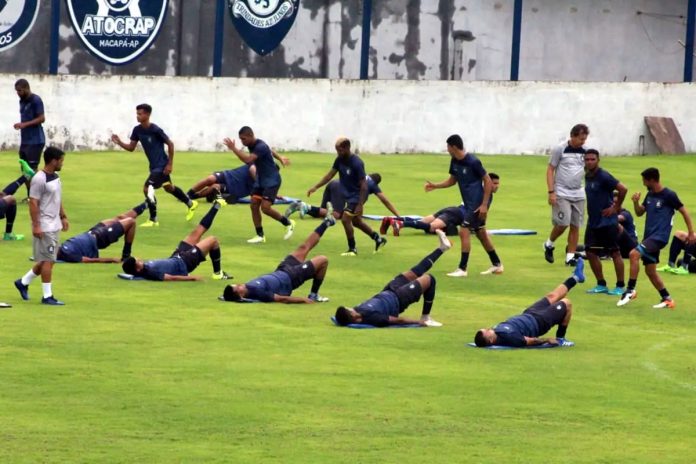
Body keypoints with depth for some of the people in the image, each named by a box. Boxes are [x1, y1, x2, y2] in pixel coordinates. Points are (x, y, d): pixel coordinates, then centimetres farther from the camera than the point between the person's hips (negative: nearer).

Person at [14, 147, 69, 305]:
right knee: (48, 260, -6)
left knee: (46, 260, 15)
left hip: (54, 226, 9)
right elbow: (33, 203, -19)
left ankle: (23, 282, 29)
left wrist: (63, 217, 19)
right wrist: (36, 226, -22)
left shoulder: (55, 177, 12)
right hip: (44, 227, -9)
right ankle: (47, 296, -1)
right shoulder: (39, 179, -17)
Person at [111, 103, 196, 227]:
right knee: (169, 188, 25)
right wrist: (119, 142, -15)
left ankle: (153, 220, -3)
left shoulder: (155, 130, -23)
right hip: (154, 165, 9)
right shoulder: (137, 130, -3)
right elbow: (131, 147, 3)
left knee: (147, 189, -16)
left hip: (161, 165, -9)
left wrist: (170, 164, -14)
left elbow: (170, 144, -14)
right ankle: (190, 204, 47)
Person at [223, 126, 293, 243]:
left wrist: (234, 149, -35)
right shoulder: (252, 146, 5)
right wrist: (280, 158, 33)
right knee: (254, 205, -2)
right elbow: (270, 151, 23)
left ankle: (288, 223, 6)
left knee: (265, 207, -17)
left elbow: (248, 160, -39)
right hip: (260, 180, 9)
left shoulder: (261, 147, -24)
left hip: (272, 180, -9)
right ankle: (260, 235, 4)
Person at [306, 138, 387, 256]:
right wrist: (315, 187, -2)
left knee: (345, 219, -14)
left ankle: (352, 249, 1)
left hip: (357, 195, -8)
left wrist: (360, 205, -25)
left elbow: (363, 185, -23)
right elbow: (330, 175, 6)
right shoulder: (339, 160, -3)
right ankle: (378, 239, 35)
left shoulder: (357, 163, -25)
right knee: (356, 221, 18)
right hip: (347, 194, 8)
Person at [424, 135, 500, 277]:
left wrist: (484, 205, -19)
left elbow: (488, 181, -16)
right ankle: (497, 265, 25)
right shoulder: (454, 161, 4)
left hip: (477, 203, -9)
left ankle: (462, 269, -6)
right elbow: (452, 180, 19)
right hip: (468, 202, 9)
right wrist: (435, 186, 5)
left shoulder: (472, 162, -20)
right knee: (481, 233, 15)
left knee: (464, 232, -11)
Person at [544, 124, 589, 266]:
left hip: (578, 194, 4)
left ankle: (570, 256, 10)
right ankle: (549, 244, 13)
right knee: (562, 224, -13)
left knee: (575, 226, 3)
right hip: (561, 194, -4)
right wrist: (551, 192, -11)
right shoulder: (560, 149, -7)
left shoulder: (585, 151, 4)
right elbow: (550, 170, -4)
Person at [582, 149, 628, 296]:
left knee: (615, 253, -1)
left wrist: (616, 207, -14)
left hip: (607, 222, -8)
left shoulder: (603, 177, -16)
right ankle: (601, 285, 17)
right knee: (590, 252, 6)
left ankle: (620, 286, 6)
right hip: (593, 221, 9)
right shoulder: (587, 177, 9)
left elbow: (623, 189, -21)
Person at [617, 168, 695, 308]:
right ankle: (667, 299, 21)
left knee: (634, 254, -25)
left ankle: (630, 290, -20)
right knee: (650, 271, 10)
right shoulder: (650, 195, 11)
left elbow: (684, 212, -4)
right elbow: (639, 213, 17)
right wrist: (636, 202, -3)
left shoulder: (669, 195, -11)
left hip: (660, 237, -9)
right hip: (649, 236, 9)